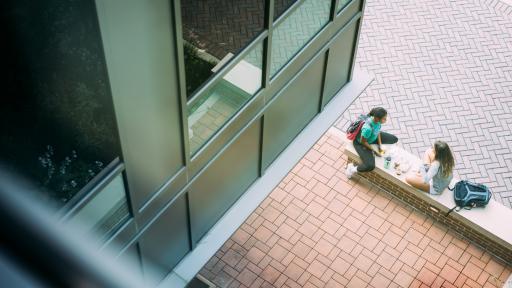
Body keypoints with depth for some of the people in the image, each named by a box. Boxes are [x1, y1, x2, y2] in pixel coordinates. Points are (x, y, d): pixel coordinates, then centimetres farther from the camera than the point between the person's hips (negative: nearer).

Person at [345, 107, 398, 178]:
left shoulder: (377, 120, -22)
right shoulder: (368, 128, -43)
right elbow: (363, 141, -26)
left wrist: (380, 145, -4)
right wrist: (374, 151, -15)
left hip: (372, 136, 8)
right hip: (360, 143, -8)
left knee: (394, 139, 10)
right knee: (370, 166, -23)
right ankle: (353, 168, 5)